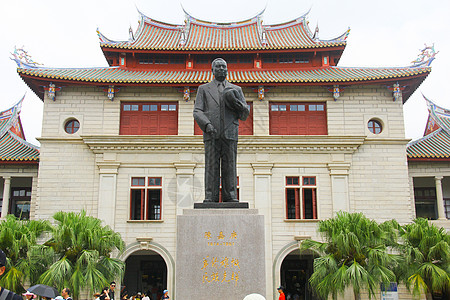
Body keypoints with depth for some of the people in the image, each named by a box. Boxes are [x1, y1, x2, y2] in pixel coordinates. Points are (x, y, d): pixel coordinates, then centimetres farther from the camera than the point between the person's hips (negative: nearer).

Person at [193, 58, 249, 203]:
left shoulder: (236, 89, 20)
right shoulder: (203, 89, 17)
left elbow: (245, 114, 14)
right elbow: (197, 112, 6)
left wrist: (236, 103, -6)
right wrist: (207, 124, -13)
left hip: (230, 134, 1)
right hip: (211, 135, -1)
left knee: (230, 166, -3)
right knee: (211, 167, -5)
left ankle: (230, 197, 0)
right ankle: (210, 197, -3)